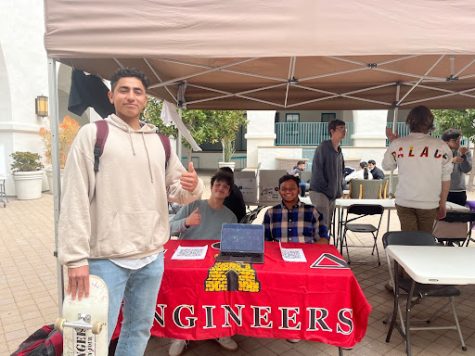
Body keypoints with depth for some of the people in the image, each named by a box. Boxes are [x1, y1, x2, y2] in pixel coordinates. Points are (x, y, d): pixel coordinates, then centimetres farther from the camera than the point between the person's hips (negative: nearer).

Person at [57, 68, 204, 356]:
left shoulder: (160, 141, 10)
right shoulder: (93, 134, -4)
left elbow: (176, 192, 12)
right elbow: (75, 199, -10)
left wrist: (192, 187, -12)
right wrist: (76, 258, -16)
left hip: (152, 256, 5)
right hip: (106, 258, -4)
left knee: (140, 328, 20)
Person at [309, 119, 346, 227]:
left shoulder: (339, 151, 14)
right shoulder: (323, 148, -10)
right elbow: (317, 170, -15)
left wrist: (340, 189, 9)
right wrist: (326, 189, -15)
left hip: (333, 194, 8)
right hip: (320, 192, -8)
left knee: (327, 224, 12)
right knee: (322, 225, -11)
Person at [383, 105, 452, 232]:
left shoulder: (397, 144, -8)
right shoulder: (441, 146, -8)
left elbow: (387, 166, 9)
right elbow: (446, 179, -1)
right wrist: (442, 204, 10)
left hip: (404, 203, 0)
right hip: (429, 203, 1)